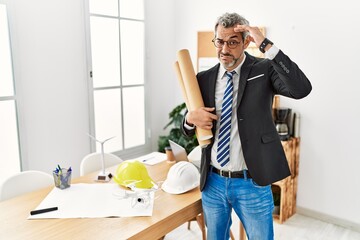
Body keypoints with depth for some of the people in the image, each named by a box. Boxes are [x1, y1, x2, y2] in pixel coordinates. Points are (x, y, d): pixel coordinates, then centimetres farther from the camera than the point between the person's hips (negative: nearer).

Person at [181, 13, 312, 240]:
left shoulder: (264, 69, -7)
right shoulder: (204, 79, 2)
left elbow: (302, 89, -27)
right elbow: (189, 132, 9)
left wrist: (266, 45, -27)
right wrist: (190, 118, -15)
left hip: (252, 184, -3)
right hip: (212, 182, 4)